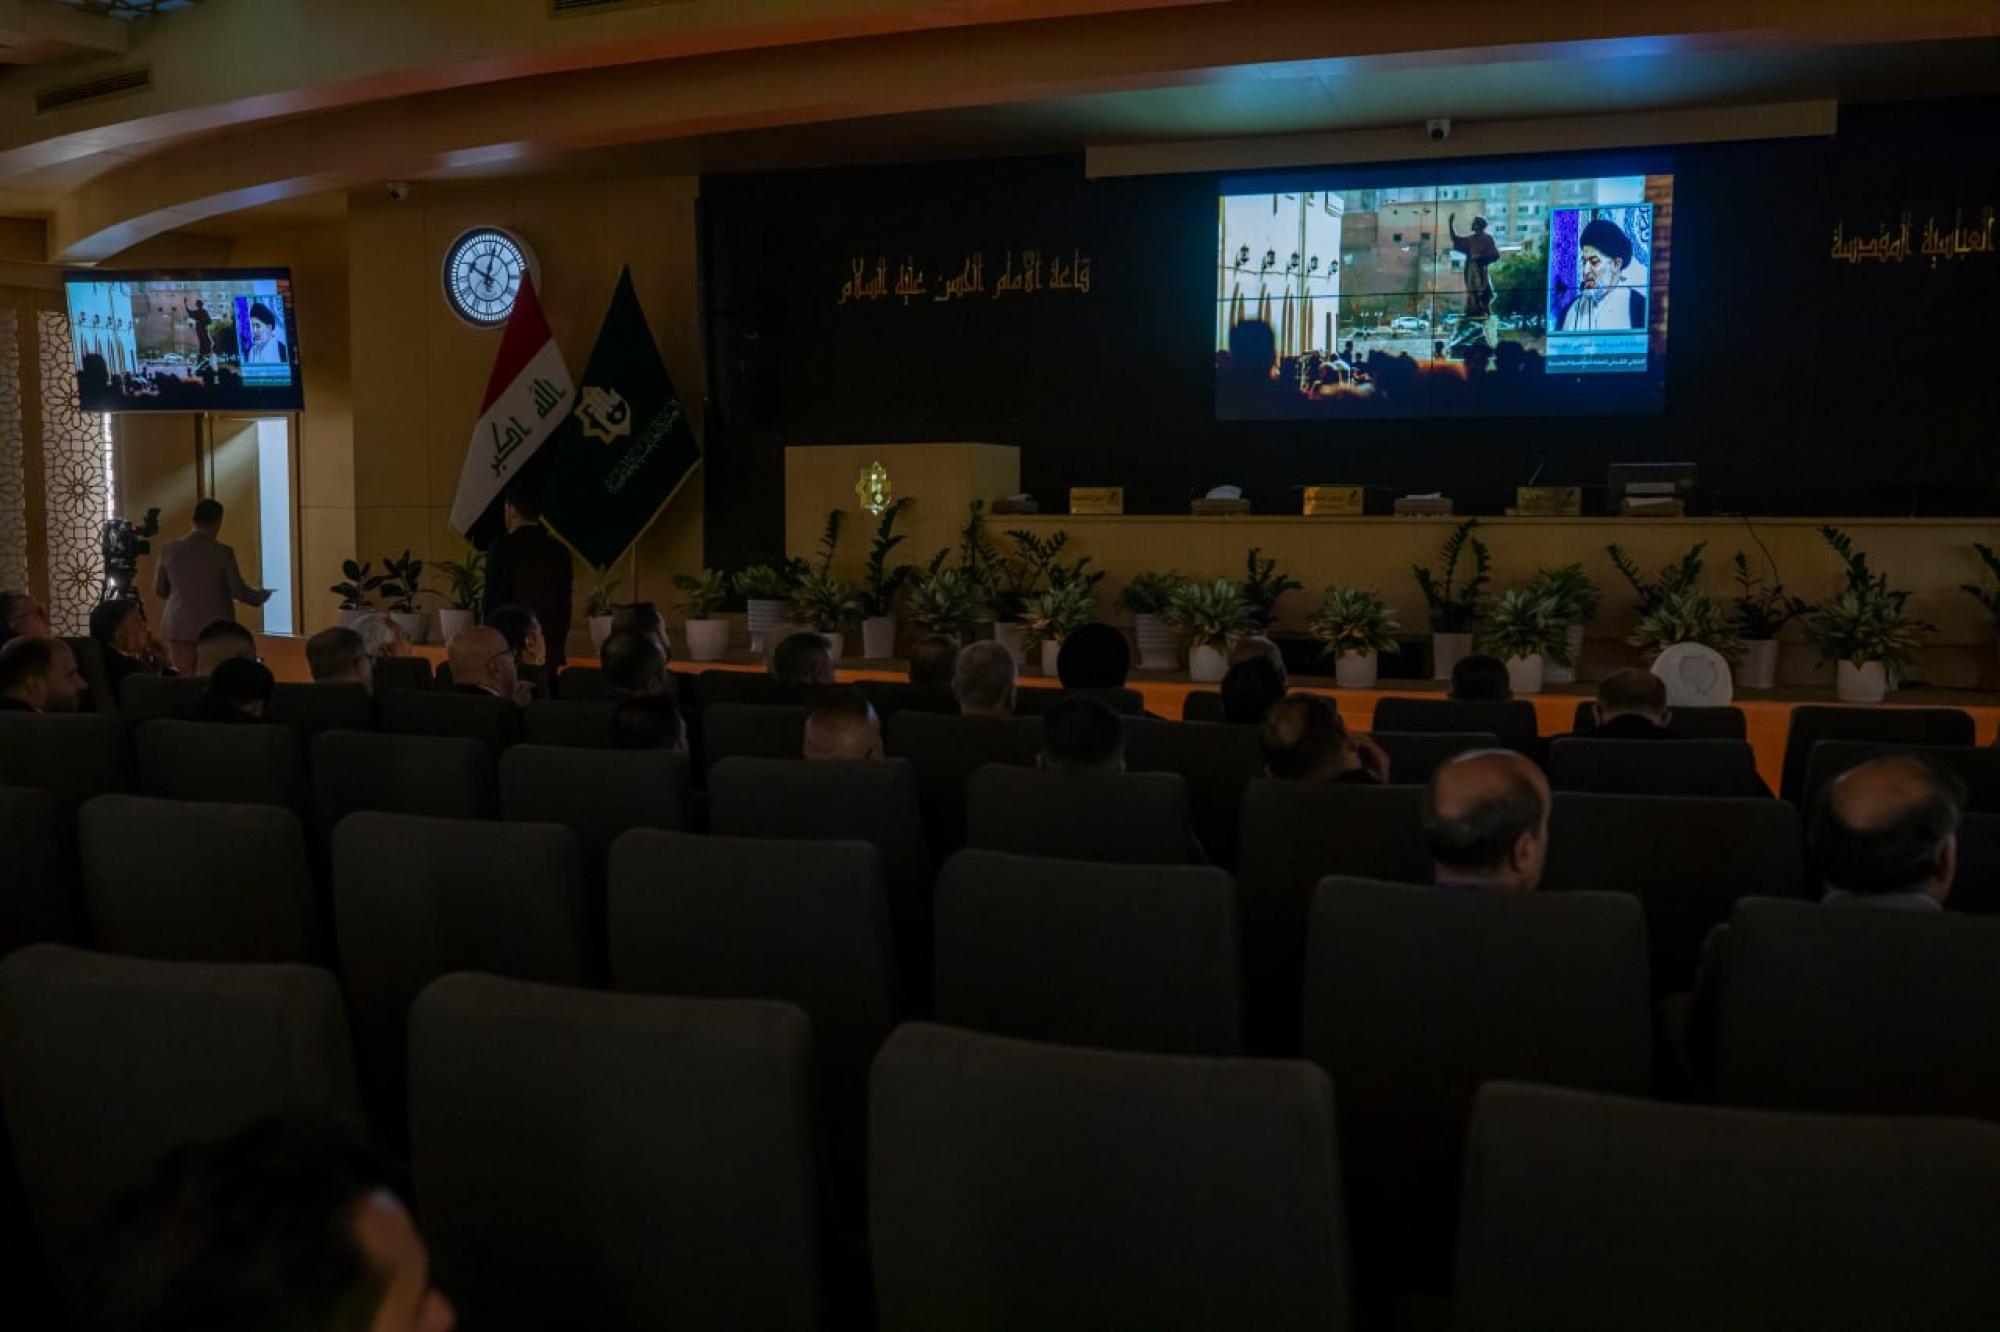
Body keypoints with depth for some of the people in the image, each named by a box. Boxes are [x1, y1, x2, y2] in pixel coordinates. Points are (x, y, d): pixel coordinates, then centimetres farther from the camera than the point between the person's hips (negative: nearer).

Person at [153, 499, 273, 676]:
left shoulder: (169, 549, 3)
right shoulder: (223, 553, -9)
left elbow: (159, 590, 13)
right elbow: (239, 591, -7)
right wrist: (260, 595, 13)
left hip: (179, 628, 4)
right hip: (215, 629, -3)